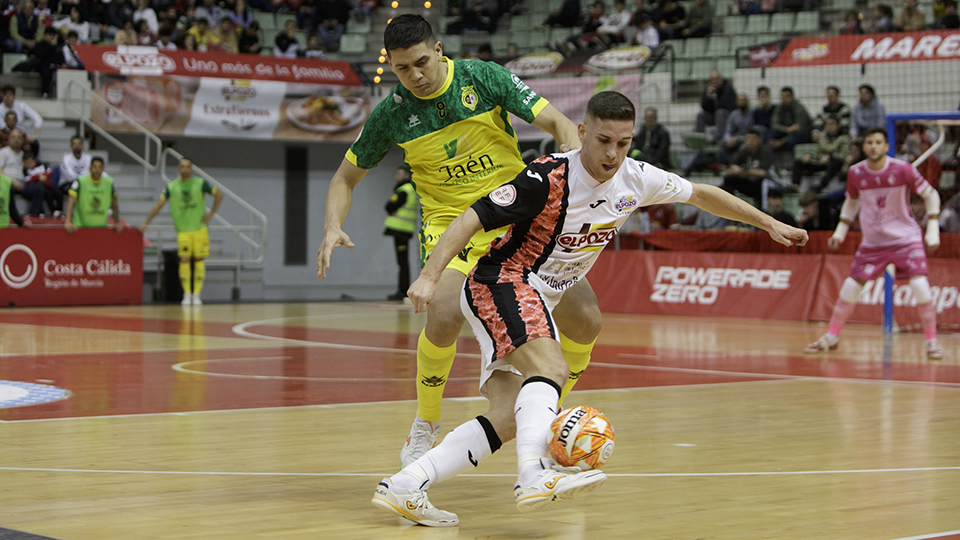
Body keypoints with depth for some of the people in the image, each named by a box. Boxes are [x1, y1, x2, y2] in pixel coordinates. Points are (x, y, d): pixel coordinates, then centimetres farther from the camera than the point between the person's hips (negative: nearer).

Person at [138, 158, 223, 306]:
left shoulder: (201, 183, -1)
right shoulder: (171, 187, 0)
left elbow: (219, 195, 6)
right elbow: (159, 205, 1)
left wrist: (211, 214, -1)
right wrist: (146, 223, -4)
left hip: (199, 228, 0)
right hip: (182, 230, 0)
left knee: (199, 260, -2)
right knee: (184, 260, -9)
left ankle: (196, 295, 3)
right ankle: (186, 294, -2)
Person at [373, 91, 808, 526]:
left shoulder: (635, 180, -1)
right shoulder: (548, 179, -21)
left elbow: (700, 194, 15)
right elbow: (472, 218, -22)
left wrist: (770, 224, 20)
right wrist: (429, 276, -33)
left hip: (536, 301, 7)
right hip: (500, 283, -7)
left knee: (510, 417, -6)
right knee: (550, 368, -32)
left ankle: (403, 486, -7)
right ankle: (534, 474, -50)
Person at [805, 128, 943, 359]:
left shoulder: (903, 169, -16)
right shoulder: (856, 173, -6)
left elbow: (931, 195, -6)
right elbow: (851, 201, 14)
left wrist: (933, 229, -15)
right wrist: (841, 229, 4)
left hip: (906, 238, -3)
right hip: (872, 241, 3)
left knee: (920, 286, -19)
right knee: (850, 287, 0)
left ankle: (931, 341, -2)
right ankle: (831, 337, 18)